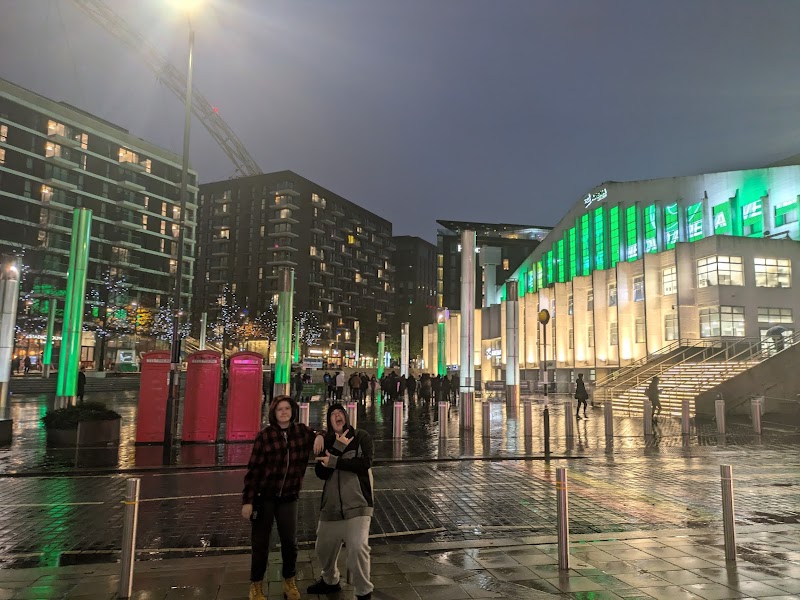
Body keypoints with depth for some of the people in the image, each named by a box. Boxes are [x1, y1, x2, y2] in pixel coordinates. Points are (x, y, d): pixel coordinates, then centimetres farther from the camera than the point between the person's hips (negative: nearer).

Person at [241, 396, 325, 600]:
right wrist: (247, 500, -13)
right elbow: (253, 469, -11)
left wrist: (320, 436, -7)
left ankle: (289, 582, 30)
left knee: (290, 542, 10)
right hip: (264, 496, -2)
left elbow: (319, 434, 18)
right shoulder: (265, 435, -11)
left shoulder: (302, 431, -2)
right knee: (260, 543, 8)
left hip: (288, 497, 3)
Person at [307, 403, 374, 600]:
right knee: (323, 548, 18)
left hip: (357, 504, -5)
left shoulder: (361, 437, -4)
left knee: (358, 547, -18)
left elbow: (365, 463, -19)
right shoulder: (327, 442, 7)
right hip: (331, 505, 5)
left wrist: (335, 462, -18)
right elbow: (321, 473, -5)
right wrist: (338, 448, -15)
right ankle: (330, 581, 46)